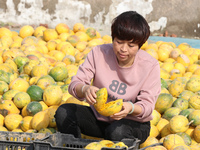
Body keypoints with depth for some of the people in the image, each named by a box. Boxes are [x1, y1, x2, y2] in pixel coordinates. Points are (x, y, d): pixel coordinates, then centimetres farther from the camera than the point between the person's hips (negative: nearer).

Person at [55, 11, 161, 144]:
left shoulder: (151, 66, -15)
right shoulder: (99, 53, -10)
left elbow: (147, 106, -15)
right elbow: (75, 84, -13)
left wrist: (130, 108, -39)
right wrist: (85, 89, -39)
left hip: (134, 122, -3)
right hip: (99, 117, 3)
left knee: (116, 132, -37)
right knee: (63, 112, -20)